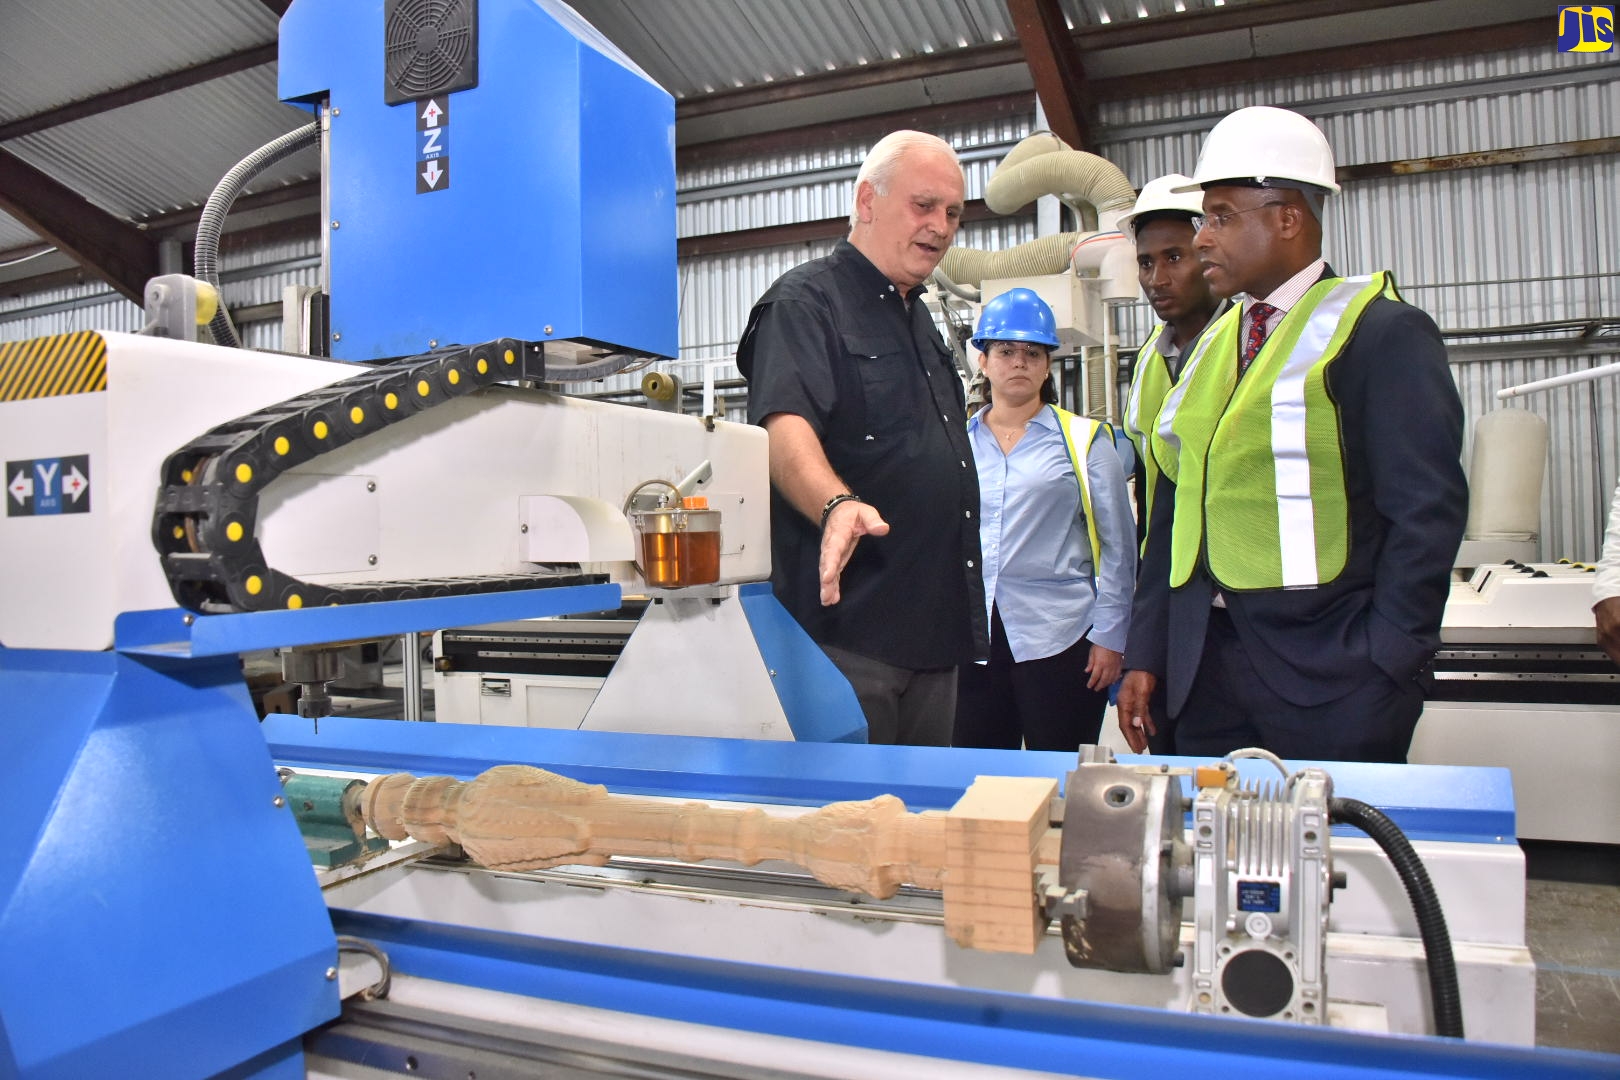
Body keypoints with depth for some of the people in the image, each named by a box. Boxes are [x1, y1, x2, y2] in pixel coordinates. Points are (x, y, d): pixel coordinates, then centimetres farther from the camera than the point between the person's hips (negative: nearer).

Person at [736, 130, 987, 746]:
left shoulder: (919, 320, 21)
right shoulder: (806, 299, -7)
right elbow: (783, 426, -24)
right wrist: (838, 504, -43)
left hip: (933, 622, 9)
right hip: (848, 626, -8)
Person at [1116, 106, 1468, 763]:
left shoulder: (1382, 332, -7)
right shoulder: (1215, 342, 13)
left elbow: (1427, 512, -12)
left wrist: (1384, 671, -16)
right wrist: (1147, 654, 8)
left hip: (1327, 673, -6)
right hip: (1205, 664, 6)